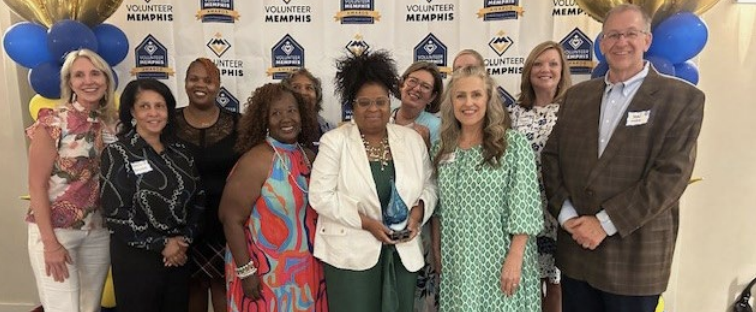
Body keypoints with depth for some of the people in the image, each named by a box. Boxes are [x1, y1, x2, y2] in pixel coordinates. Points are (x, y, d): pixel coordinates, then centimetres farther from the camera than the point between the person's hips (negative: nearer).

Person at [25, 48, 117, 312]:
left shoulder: (111, 124, 4)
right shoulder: (52, 122, -10)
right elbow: (37, 185, -11)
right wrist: (50, 242, -14)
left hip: (99, 232, 5)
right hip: (55, 230, -4)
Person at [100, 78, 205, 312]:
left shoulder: (180, 151, 5)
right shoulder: (118, 154, -8)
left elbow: (198, 199, 6)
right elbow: (115, 213, -15)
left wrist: (185, 238, -7)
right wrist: (161, 244, -15)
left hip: (179, 254, 5)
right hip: (136, 258, -4)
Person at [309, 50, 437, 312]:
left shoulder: (412, 139, 5)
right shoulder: (334, 141, -6)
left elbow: (429, 186, 10)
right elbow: (321, 195, -12)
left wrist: (418, 212, -10)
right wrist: (366, 222, -18)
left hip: (403, 253, 4)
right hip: (351, 253, -3)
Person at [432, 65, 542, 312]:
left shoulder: (514, 144, -7)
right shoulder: (442, 149, 5)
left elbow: (523, 206, -12)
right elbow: (438, 209, 10)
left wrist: (515, 258, -17)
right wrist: (437, 253, 8)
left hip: (500, 258, -4)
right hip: (456, 262, 4)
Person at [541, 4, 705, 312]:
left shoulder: (683, 98, -3)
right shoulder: (576, 95, 9)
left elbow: (671, 174, -12)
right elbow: (552, 157, 5)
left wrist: (604, 223, -16)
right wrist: (567, 215, -9)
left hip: (635, 255, -3)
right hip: (575, 247, 4)